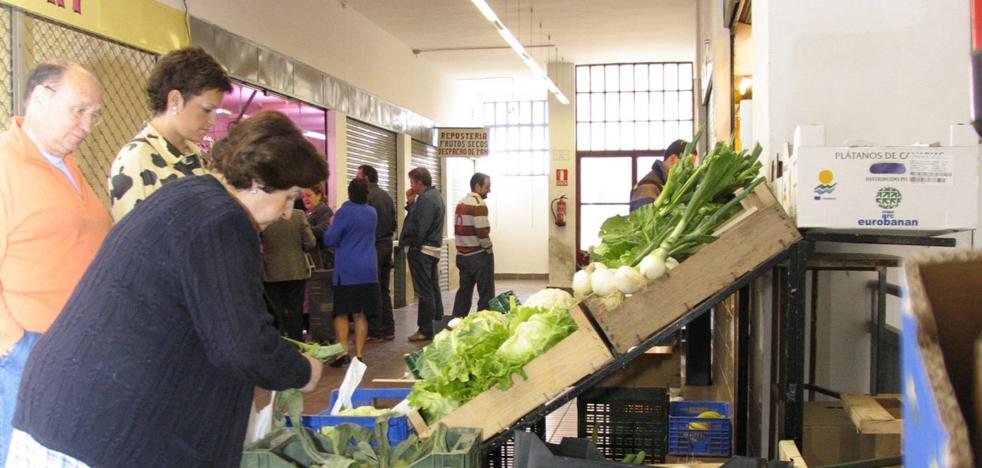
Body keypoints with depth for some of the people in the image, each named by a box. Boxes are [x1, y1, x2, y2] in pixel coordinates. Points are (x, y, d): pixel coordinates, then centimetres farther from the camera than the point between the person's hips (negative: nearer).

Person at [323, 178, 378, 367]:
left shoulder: (344, 212, -10)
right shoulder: (372, 212, 8)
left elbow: (330, 240, -9)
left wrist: (332, 225, 9)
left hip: (347, 270, -4)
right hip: (368, 270, 5)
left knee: (341, 313, 3)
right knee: (361, 315, 8)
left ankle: (343, 352, -6)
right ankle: (359, 355, 7)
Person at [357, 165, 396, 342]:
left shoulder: (366, 195, -12)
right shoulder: (386, 196, 13)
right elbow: (394, 223, 15)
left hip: (372, 247, -8)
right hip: (387, 244, 8)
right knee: (384, 289, 13)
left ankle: (375, 332, 1)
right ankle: (388, 330, 16)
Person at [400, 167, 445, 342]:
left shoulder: (426, 199, -17)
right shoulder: (435, 195, 15)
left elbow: (418, 228, -22)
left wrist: (407, 244, -10)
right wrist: (411, 203, 5)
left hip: (421, 250, -10)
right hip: (433, 248, 10)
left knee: (424, 291, -5)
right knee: (433, 288, 16)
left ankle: (426, 330, 0)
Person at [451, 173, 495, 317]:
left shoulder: (461, 203, 13)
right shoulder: (479, 203, -14)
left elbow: (459, 229, 13)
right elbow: (482, 232, -19)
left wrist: (464, 248, 13)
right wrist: (488, 249, -6)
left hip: (462, 255, 8)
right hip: (479, 255, -8)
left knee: (464, 292, 13)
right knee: (486, 294, -1)